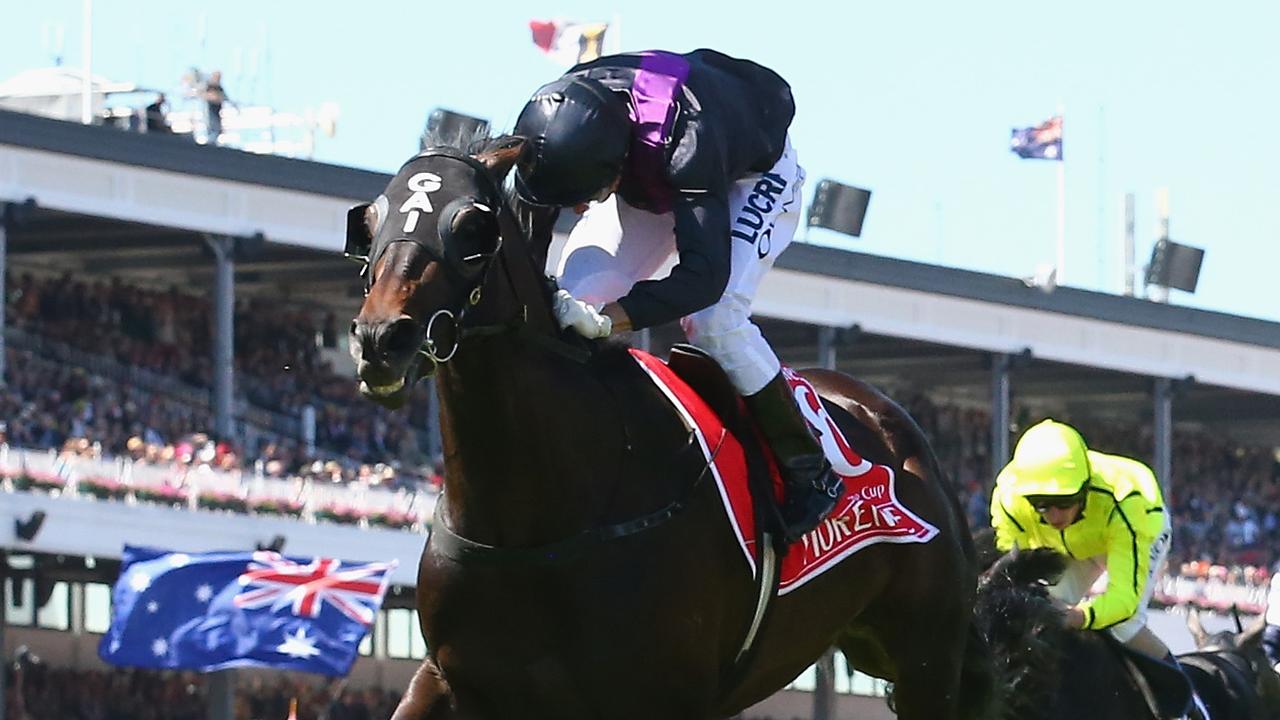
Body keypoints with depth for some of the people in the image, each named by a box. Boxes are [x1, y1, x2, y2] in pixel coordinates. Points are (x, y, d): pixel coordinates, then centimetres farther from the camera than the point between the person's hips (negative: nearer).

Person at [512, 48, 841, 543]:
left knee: (712, 320, -26)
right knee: (568, 298, -14)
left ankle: (811, 475, -12)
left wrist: (607, 319, -60)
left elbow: (705, 273, -50)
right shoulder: (555, 117, -30)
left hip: (754, 176, -6)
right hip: (652, 177, 6)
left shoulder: (685, 142, -47)